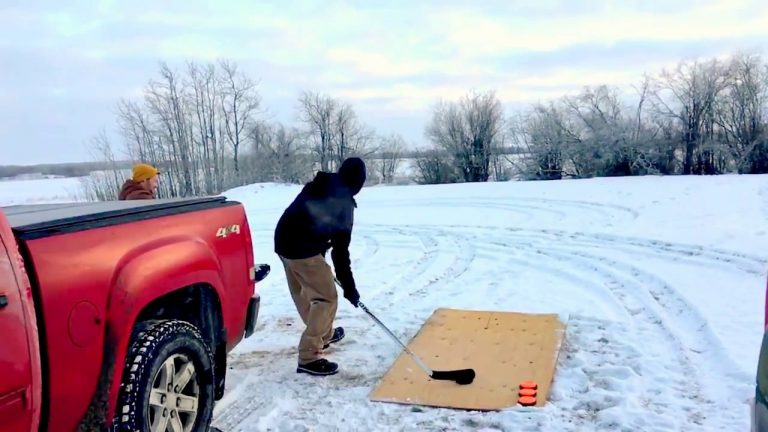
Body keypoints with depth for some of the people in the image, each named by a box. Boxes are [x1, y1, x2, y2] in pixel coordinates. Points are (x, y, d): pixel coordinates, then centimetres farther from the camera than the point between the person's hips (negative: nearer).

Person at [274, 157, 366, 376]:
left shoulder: (318, 185, 13)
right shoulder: (343, 202, -11)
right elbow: (340, 249, -12)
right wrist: (349, 286, -6)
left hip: (284, 242, 9)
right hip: (304, 250, -9)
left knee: (305, 295, 23)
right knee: (327, 298, -2)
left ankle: (324, 334, 44)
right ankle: (309, 357, -3)